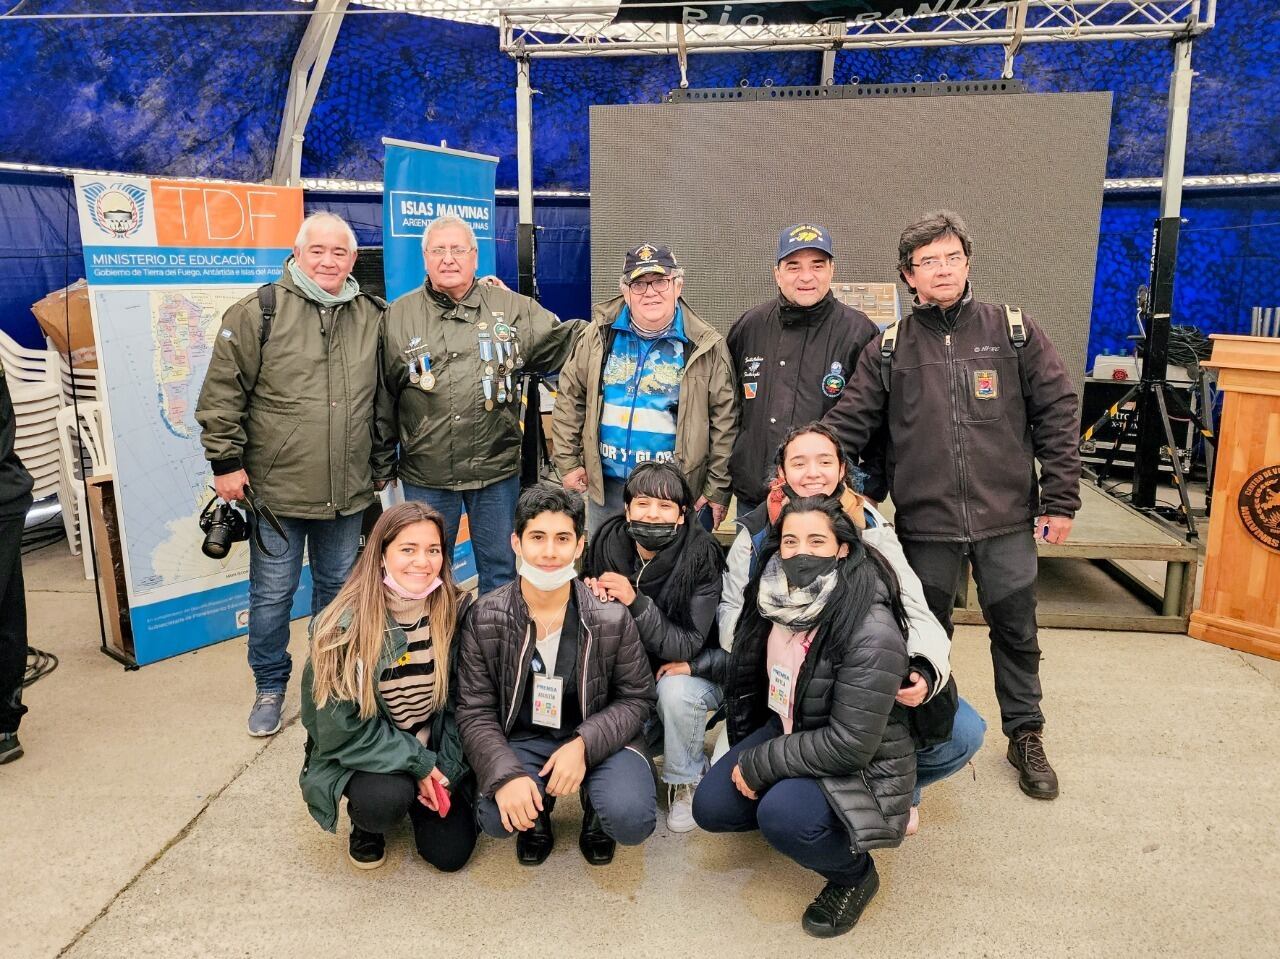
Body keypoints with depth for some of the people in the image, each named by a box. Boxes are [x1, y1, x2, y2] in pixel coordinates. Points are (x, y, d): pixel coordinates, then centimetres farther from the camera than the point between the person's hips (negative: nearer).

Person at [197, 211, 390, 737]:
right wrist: (226, 461, -8)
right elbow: (222, 393, -5)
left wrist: (382, 466, 14)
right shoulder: (258, 312, -7)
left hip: (348, 492, 3)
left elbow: (386, 400, 12)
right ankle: (270, 687, 28)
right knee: (271, 594, 8)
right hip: (276, 489, -3)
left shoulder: (374, 317, 5)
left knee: (338, 588, 17)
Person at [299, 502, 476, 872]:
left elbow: (461, 702, -3)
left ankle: (421, 797, 25)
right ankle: (365, 823, 6)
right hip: (361, 754, -2)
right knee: (386, 800, -32)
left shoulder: (456, 612, -12)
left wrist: (446, 769, -11)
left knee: (451, 852, -6)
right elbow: (342, 729, -18)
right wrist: (417, 764, -20)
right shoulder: (345, 625, -22)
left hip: (434, 749, 3)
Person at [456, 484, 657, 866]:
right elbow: (475, 710, -8)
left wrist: (584, 745, -21)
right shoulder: (484, 618, -10)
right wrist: (505, 774, -25)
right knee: (496, 818, -27)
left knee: (632, 820, -26)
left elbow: (635, 698, -4)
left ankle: (596, 808, 14)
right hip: (521, 739, 1)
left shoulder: (612, 618, -12)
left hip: (599, 736, -1)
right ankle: (539, 811, 12)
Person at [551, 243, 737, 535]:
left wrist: (718, 489, -7)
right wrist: (567, 462, 5)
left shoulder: (706, 347, -6)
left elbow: (724, 420, -5)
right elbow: (570, 396, 8)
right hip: (606, 487, 3)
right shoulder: (601, 335, 2)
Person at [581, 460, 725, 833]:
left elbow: (686, 647, -27)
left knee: (675, 689, -35)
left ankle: (686, 781, -7)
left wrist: (634, 600, -38)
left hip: (694, 668, -3)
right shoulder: (609, 542, -15)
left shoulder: (701, 554, -25)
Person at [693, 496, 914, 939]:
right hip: (788, 733, 7)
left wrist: (760, 765, -21)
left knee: (782, 815, -31)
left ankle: (855, 875, 0)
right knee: (710, 808, -4)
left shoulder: (871, 633, -29)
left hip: (860, 764, -7)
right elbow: (748, 665, 16)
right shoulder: (778, 599, -7)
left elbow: (849, 745, -28)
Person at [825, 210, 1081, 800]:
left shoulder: (1014, 332, 1)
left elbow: (1058, 415, 2)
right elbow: (846, 425, -3)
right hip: (926, 524, 0)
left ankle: (1026, 736, 34)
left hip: (1007, 519, 0)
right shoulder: (888, 351, 2)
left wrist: (1060, 500, -2)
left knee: (1016, 632, 12)